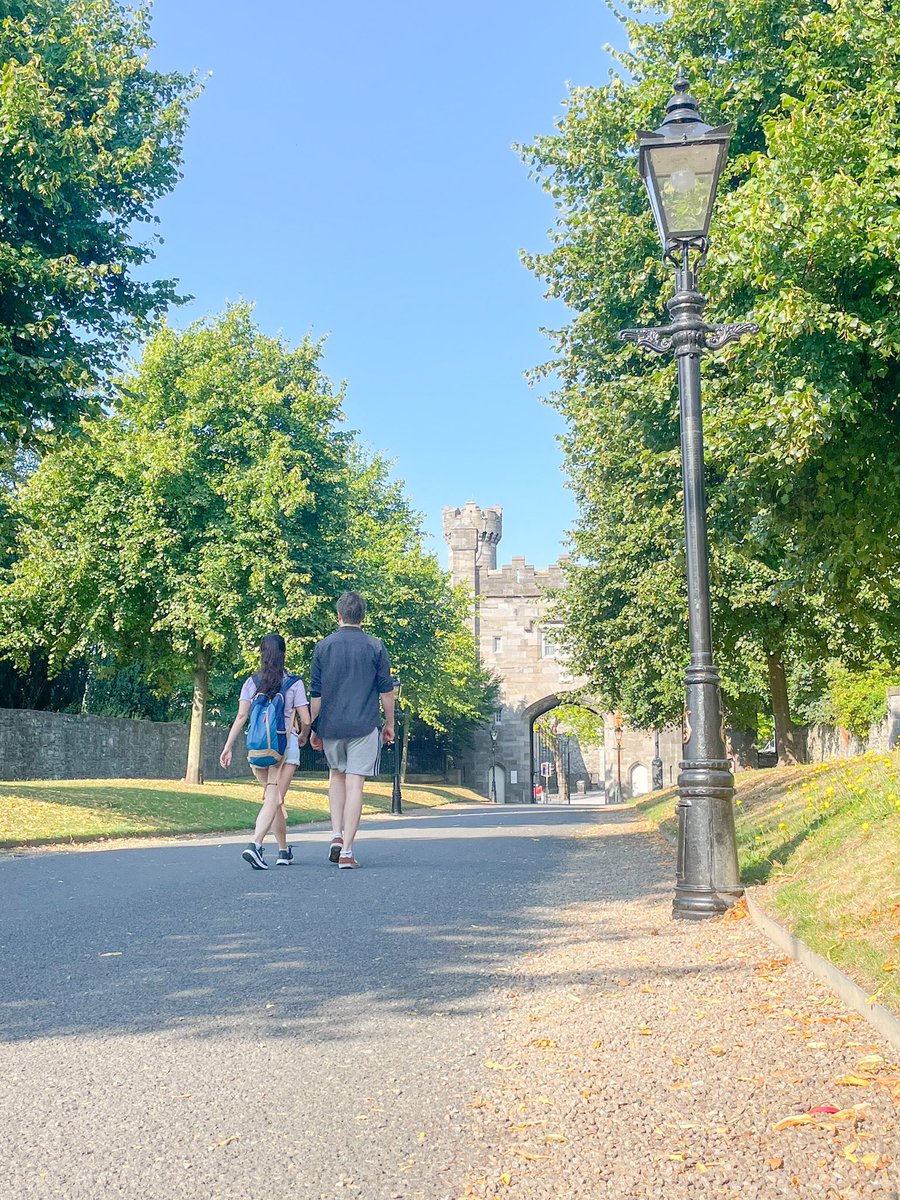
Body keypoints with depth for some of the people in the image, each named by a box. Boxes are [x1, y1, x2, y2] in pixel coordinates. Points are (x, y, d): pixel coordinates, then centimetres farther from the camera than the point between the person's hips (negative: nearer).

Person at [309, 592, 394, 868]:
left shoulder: (323, 646, 3)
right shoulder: (374, 647, 0)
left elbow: (315, 694, 5)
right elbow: (386, 690, 2)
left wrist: (313, 729, 13)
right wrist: (390, 724, 13)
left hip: (330, 727, 2)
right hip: (363, 726, -2)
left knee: (337, 775, 23)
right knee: (354, 784, -2)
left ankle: (337, 834, 10)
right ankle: (346, 851, -4)